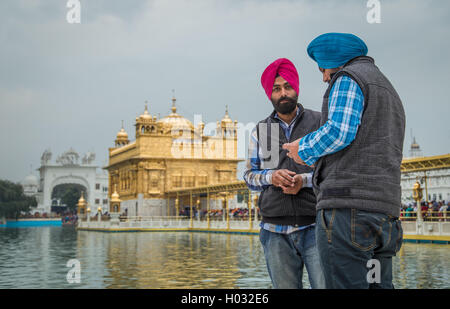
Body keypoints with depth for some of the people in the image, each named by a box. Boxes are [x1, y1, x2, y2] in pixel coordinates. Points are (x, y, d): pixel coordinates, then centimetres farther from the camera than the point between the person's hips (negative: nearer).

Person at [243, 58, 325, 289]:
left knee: (326, 284, -12)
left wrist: (305, 180, -14)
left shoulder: (319, 123, 7)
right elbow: (249, 176, 14)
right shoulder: (260, 131, 15)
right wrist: (270, 177, -8)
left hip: (314, 227, -2)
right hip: (275, 232, 2)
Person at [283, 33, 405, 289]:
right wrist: (314, 159, 33)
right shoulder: (390, 92, 29)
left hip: (348, 209, -9)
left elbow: (338, 132, -15)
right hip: (384, 213, 9)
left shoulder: (349, 78, 1)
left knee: (347, 284, -9)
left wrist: (304, 148, 3)